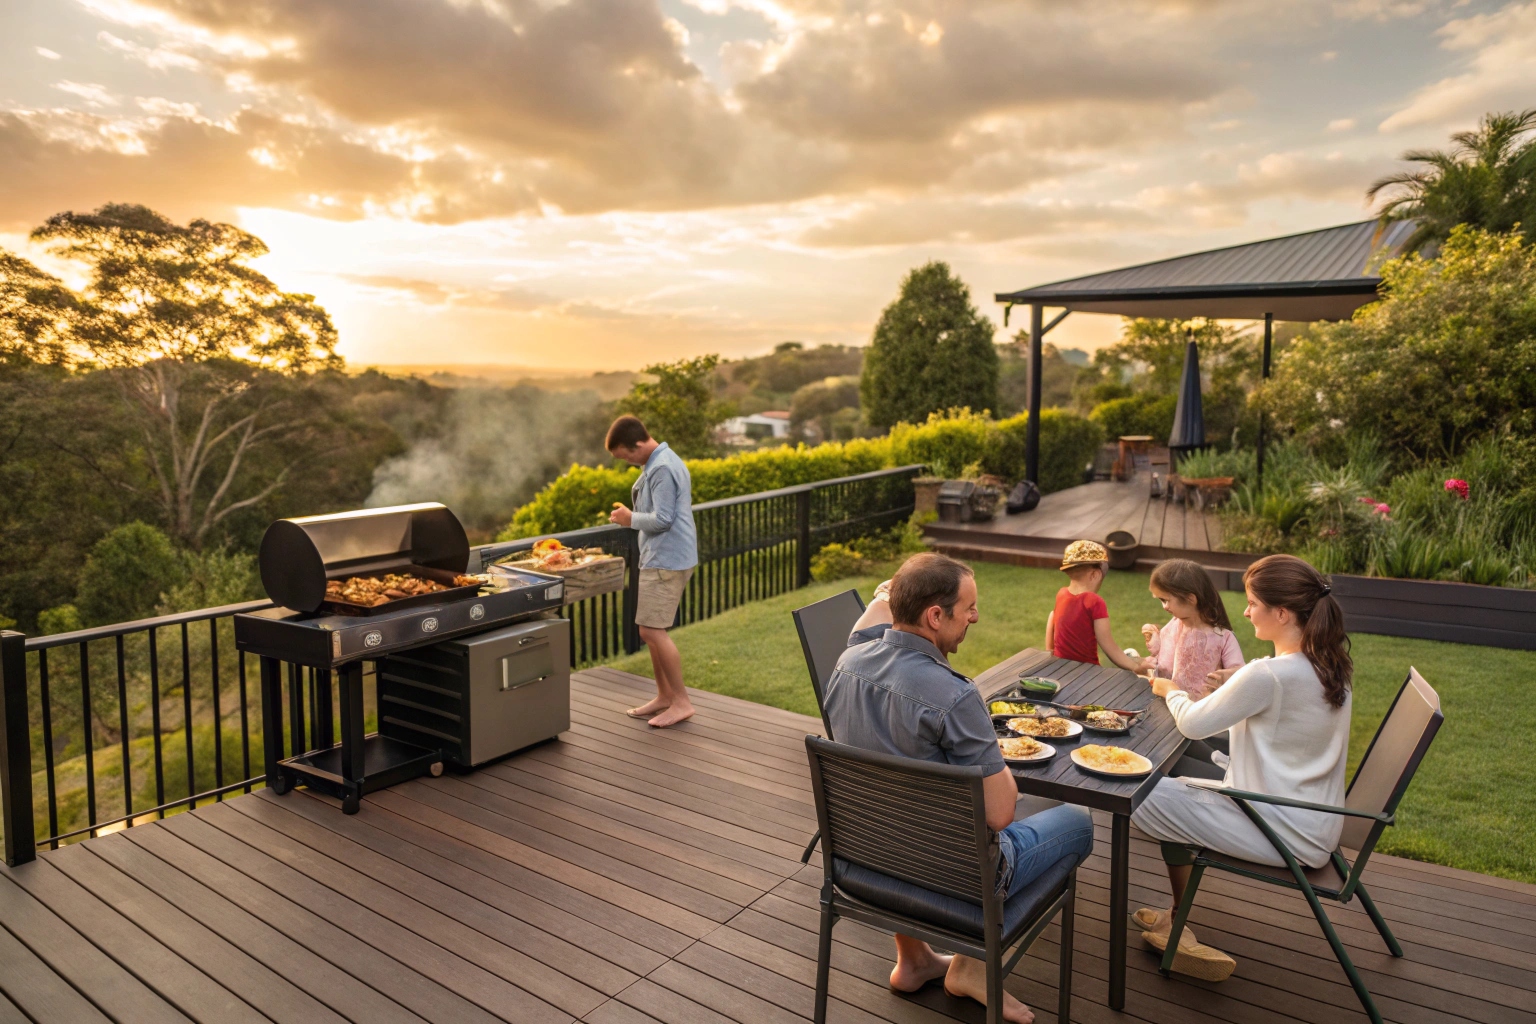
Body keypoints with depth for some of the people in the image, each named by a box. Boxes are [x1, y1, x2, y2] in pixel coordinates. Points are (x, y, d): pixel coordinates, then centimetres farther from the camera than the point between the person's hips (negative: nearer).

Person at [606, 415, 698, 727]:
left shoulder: (662, 469, -18)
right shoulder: (658, 463, 15)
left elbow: (663, 519, -21)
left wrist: (631, 519, -8)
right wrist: (631, 515, 10)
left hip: (667, 561, -11)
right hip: (659, 558, 11)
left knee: (652, 630, -10)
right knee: (651, 630, 13)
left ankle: (681, 702, -2)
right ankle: (665, 696, 22)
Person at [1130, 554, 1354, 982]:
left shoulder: (1268, 676, -26)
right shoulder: (1330, 666, 2)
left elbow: (1193, 724, -13)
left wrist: (1170, 691, 5)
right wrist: (1234, 687, 6)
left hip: (1286, 834, -10)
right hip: (1315, 824, 10)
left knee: (1139, 797, -4)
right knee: (1179, 772, 19)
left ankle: (1179, 927, 17)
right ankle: (1179, 920, 22)